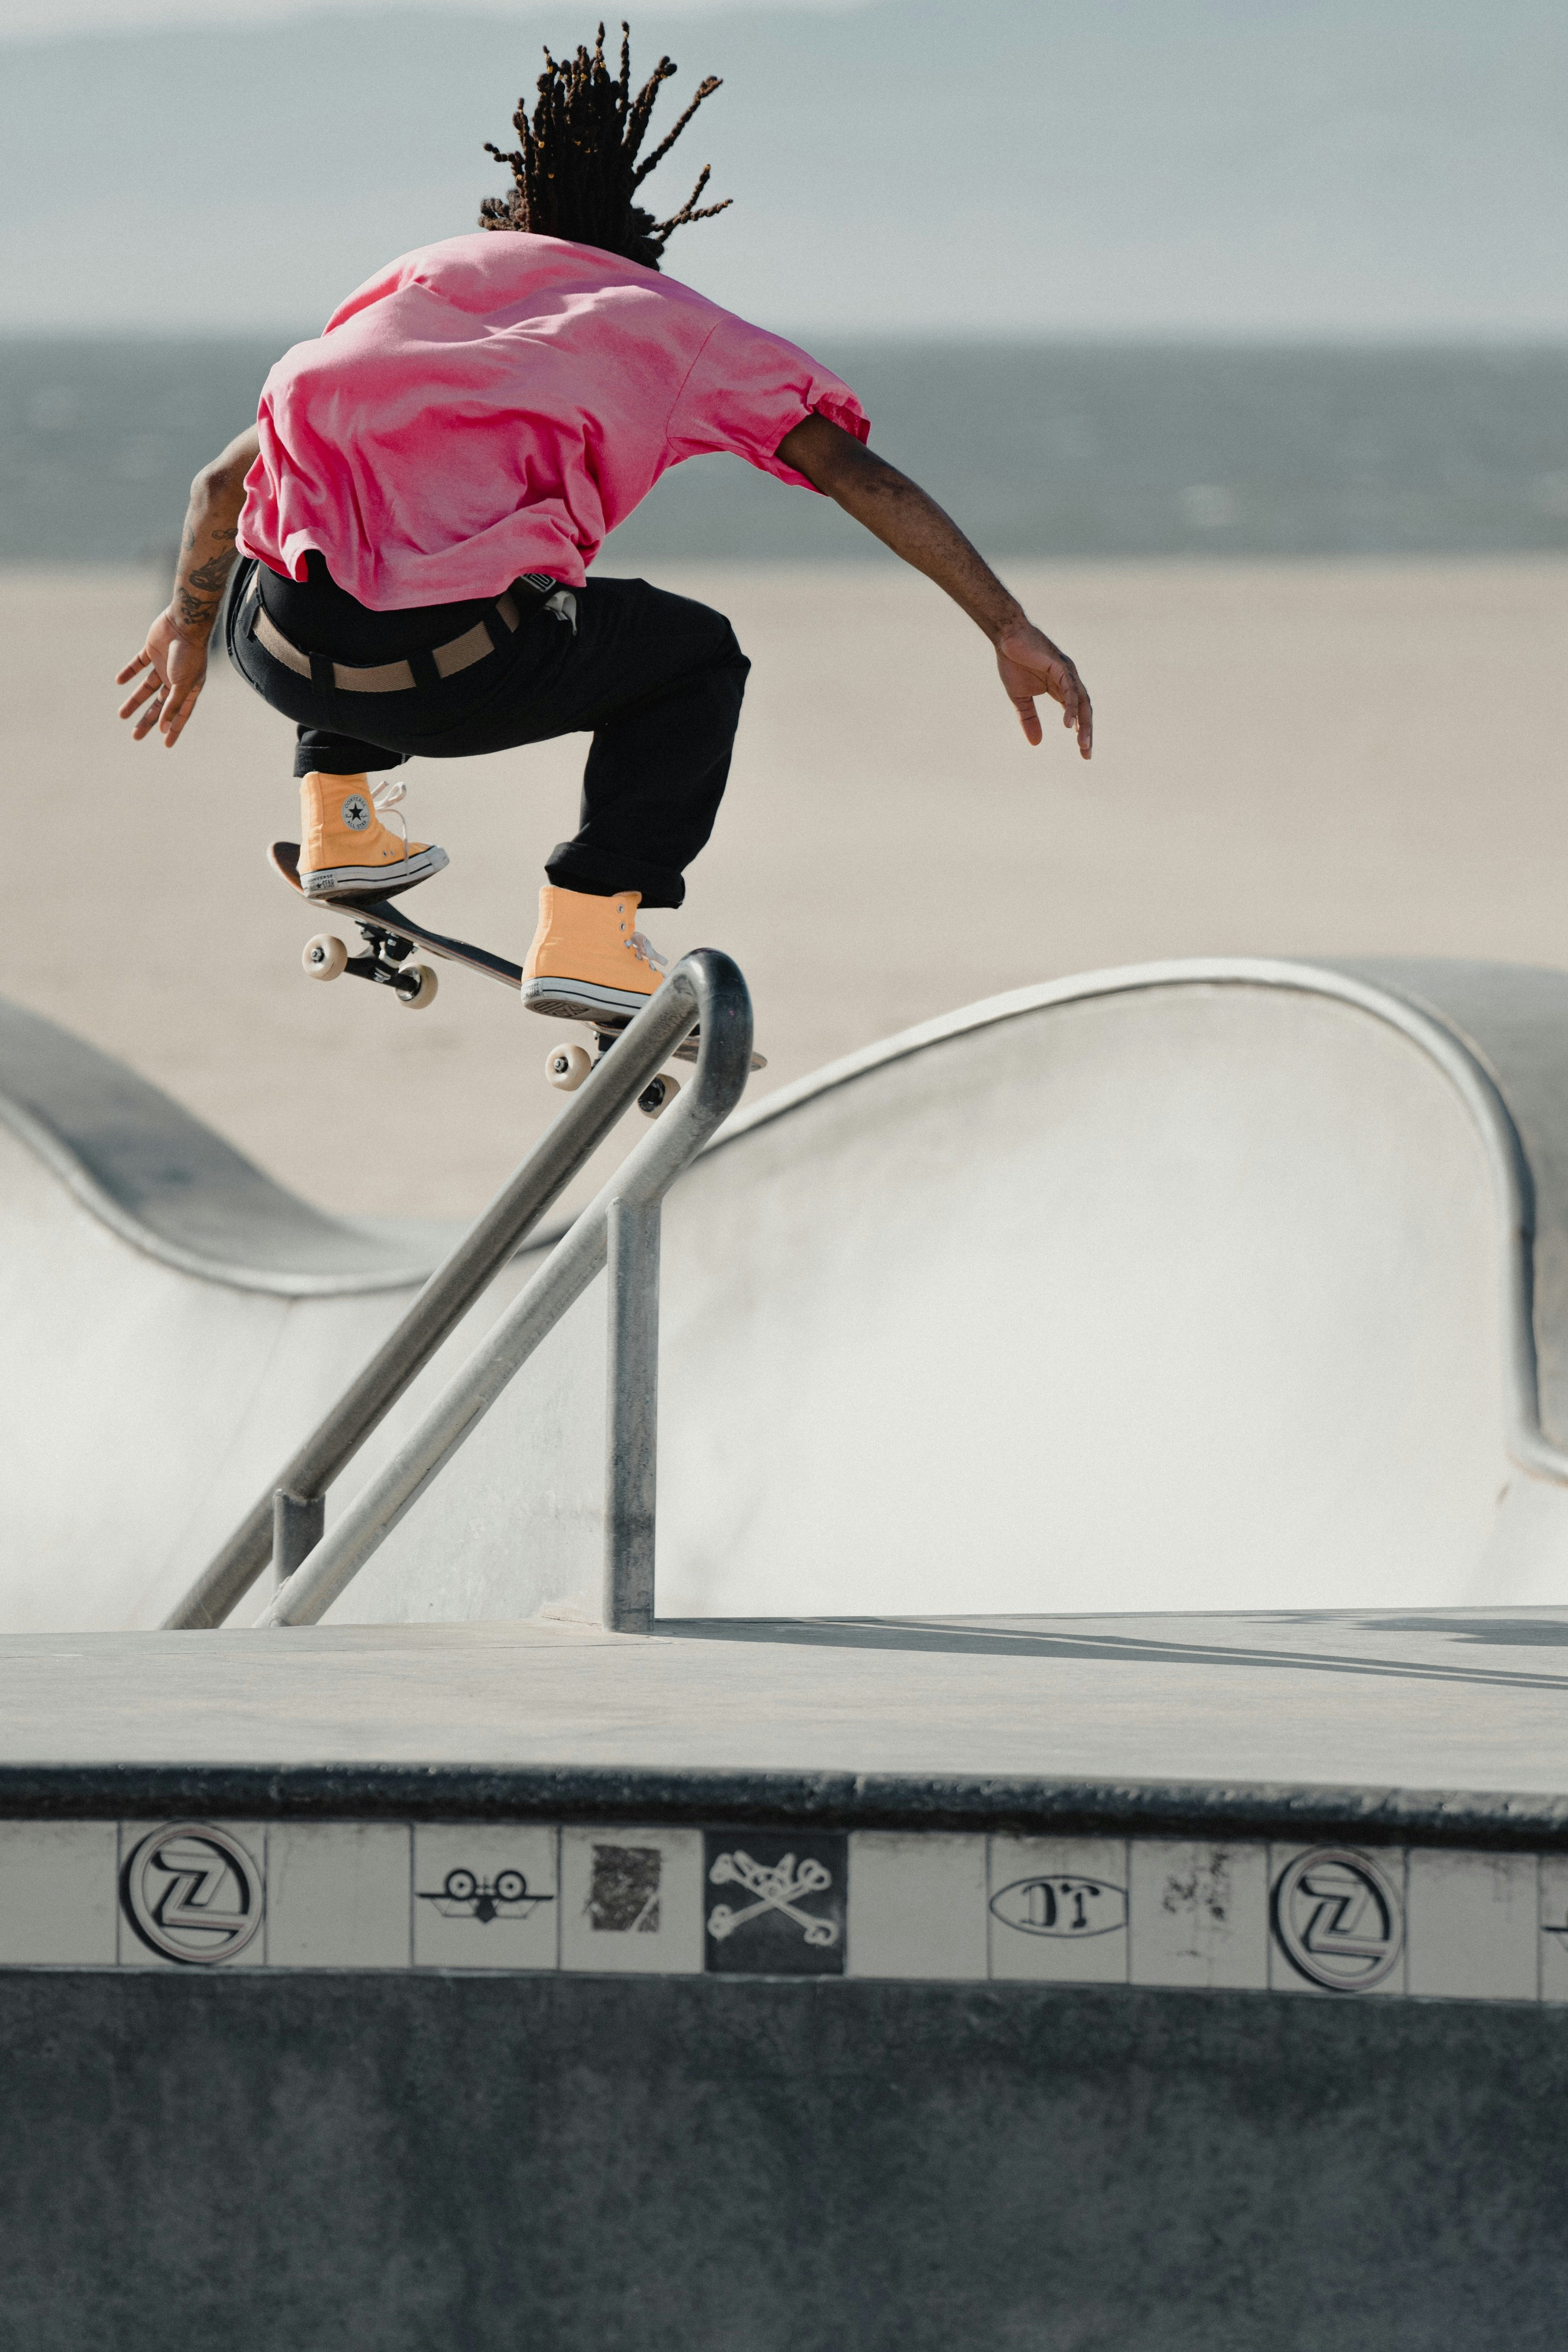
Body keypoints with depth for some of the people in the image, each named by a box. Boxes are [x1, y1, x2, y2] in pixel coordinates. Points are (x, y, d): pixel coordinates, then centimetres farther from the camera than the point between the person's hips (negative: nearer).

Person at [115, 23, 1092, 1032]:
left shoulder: (429, 273, 30)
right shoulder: (674, 322, 21)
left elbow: (222, 480, 36)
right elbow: (865, 478, 12)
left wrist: (188, 626, 53)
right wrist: (1012, 629, 15)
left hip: (280, 649, 4)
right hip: (447, 666, -4)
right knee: (697, 657, 24)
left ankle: (341, 818, 30)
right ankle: (589, 930, 10)